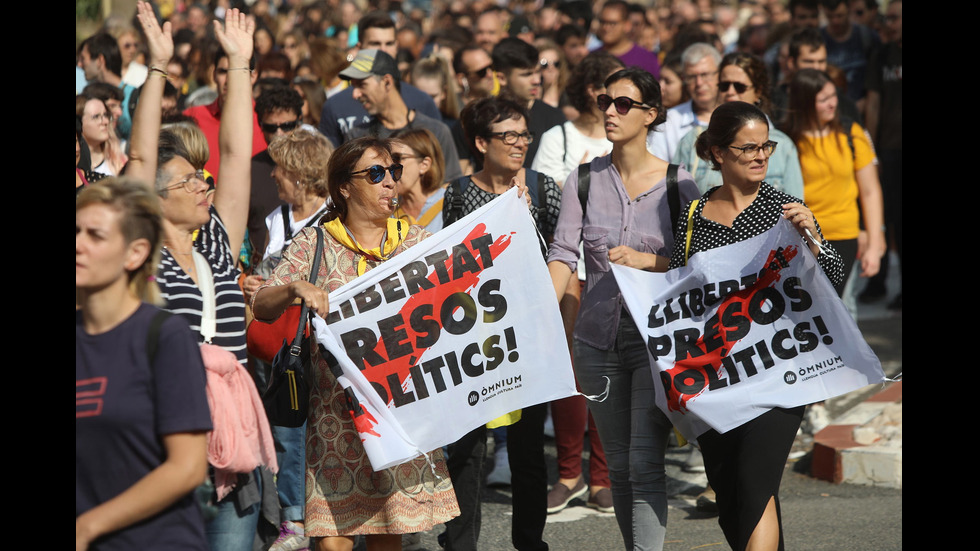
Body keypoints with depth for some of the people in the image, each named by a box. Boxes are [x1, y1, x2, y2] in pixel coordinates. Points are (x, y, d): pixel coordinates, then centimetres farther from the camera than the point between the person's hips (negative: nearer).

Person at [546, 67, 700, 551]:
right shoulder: (584, 180, 4)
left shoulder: (677, 183, -2)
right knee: (618, 465, 11)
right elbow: (563, 253, -4)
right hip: (598, 340, 3)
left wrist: (647, 260, -19)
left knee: (645, 462, -13)